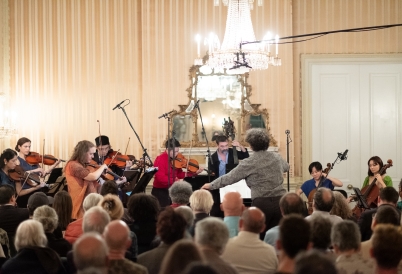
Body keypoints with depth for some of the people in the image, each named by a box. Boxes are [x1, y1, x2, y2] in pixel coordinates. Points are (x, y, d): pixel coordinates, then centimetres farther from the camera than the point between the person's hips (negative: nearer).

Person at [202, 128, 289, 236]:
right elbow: (286, 167, 30)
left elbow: (228, 178, 0)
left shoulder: (248, 163, -7)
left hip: (261, 202, -4)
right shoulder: (276, 157, 7)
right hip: (279, 201, 4)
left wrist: (211, 185, 15)